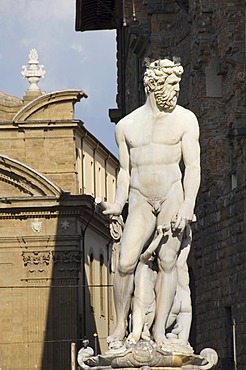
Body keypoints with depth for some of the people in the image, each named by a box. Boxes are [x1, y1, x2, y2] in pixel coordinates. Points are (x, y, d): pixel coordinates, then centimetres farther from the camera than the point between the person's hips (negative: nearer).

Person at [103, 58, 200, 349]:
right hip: (140, 201, 1)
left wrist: (188, 205, -15)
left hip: (172, 196, -1)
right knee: (125, 263, -12)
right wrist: (118, 203, 0)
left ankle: (159, 329, -8)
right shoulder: (126, 125, 9)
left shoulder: (184, 120, 2)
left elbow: (193, 166, -3)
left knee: (167, 260, -10)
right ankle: (120, 326, 0)